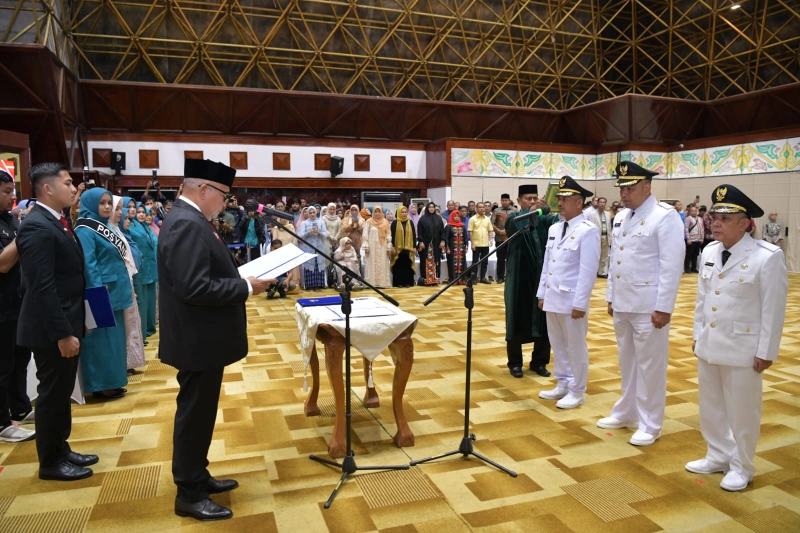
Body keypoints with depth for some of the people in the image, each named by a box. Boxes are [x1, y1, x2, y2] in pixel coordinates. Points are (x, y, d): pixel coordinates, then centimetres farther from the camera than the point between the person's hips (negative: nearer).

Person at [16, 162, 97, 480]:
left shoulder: (57, 221, 10)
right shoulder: (36, 227, -20)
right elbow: (43, 287, -24)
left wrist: (71, 326, 16)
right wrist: (62, 333, -24)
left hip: (66, 323, 9)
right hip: (51, 330, -9)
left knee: (62, 392, 19)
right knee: (52, 394, 5)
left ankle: (61, 449, 34)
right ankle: (50, 462, 21)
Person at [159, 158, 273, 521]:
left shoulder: (190, 219, 10)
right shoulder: (187, 224, -23)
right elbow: (194, 287, -30)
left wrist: (241, 277, 4)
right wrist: (246, 287, -21)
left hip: (203, 336, 11)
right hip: (199, 340, -11)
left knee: (200, 411, 20)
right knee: (195, 414, 4)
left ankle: (197, 477, 36)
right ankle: (189, 495, 20)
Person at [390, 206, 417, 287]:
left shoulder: (410, 222, 10)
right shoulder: (395, 223, 1)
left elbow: (414, 235, 9)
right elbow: (392, 235, -3)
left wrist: (414, 246, 3)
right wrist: (393, 247, -10)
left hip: (408, 248, 3)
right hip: (398, 248, -3)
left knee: (408, 266, 3)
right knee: (399, 266, 0)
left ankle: (408, 282, 9)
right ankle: (398, 282, 5)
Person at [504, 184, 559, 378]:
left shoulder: (543, 219, 7)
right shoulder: (513, 218, 0)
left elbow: (557, 221, -15)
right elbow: (514, 226, -25)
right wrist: (531, 210, -38)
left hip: (541, 278, 3)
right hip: (519, 280, -3)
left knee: (543, 321, 6)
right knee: (517, 320, 4)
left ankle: (539, 362, 21)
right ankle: (515, 363, 17)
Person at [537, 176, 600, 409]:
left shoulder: (588, 231, -12)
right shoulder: (554, 229, 11)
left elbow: (588, 271, -15)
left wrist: (580, 303, -17)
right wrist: (542, 293, 13)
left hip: (572, 300, -7)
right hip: (552, 298, 7)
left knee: (576, 347, 6)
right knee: (558, 345, 17)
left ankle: (577, 391, 20)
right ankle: (563, 384, 31)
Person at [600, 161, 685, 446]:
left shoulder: (665, 216, -11)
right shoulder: (620, 217, 12)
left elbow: (671, 266, -15)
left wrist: (663, 308, -17)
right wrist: (610, 297, 16)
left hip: (648, 306, -7)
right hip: (622, 304, 7)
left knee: (650, 366, 4)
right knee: (627, 363, 18)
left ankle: (650, 424, 17)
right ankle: (626, 412, 32)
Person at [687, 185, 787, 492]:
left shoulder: (767, 257, -15)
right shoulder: (709, 253, 4)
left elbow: (774, 309, -13)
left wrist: (766, 352, -12)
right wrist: (697, 334, 12)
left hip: (743, 348, -6)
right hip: (709, 344, 6)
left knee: (741, 410, 9)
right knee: (711, 406, 17)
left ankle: (741, 468, 27)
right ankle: (718, 456, 36)